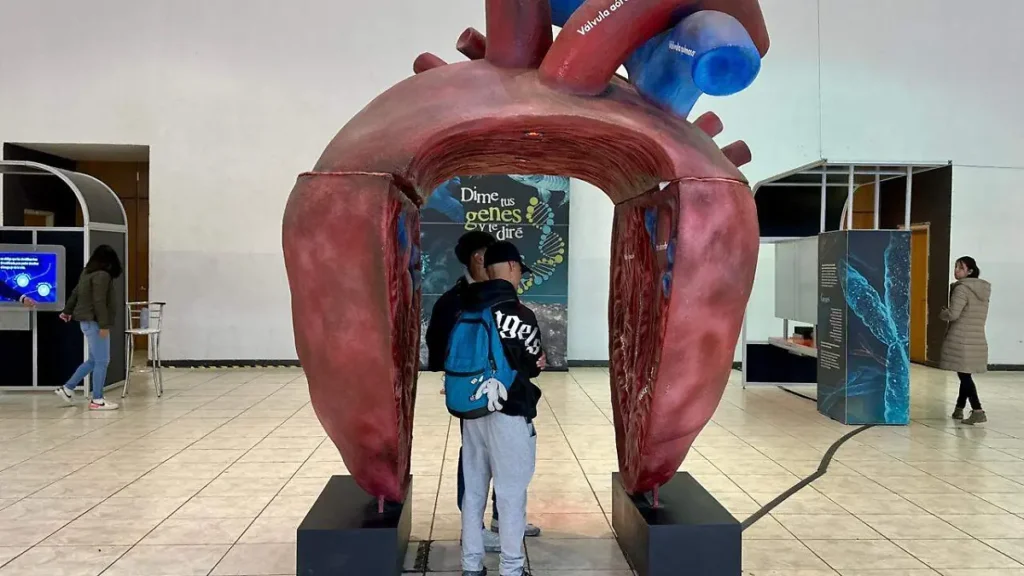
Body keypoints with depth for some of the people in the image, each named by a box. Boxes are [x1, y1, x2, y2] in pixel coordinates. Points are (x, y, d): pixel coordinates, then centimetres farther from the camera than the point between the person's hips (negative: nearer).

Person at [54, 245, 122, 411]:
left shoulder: (87, 273, 14)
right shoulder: (102, 275, -16)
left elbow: (75, 293, 26)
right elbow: (99, 302, -22)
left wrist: (67, 311, 40)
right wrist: (104, 325, -22)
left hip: (87, 321, 10)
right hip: (94, 322, -10)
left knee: (93, 360, 17)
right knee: (102, 361, -4)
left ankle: (67, 389, 21)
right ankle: (97, 400, 0)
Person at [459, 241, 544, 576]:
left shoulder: (466, 311, 2)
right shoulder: (520, 315, -13)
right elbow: (534, 366, -3)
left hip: (471, 410, 6)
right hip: (509, 412, -6)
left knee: (473, 489, 14)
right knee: (511, 493, 5)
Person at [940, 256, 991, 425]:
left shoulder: (962, 288, -12)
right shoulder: (984, 290, 14)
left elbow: (953, 314, -19)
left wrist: (942, 313, 2)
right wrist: (948, 312, 19)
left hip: (961, 339, -8)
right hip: (977, 340, 8)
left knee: (964, 375, -7)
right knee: (966, 374, 16)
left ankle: (978, 411, -14)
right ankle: (959, 408, 25)